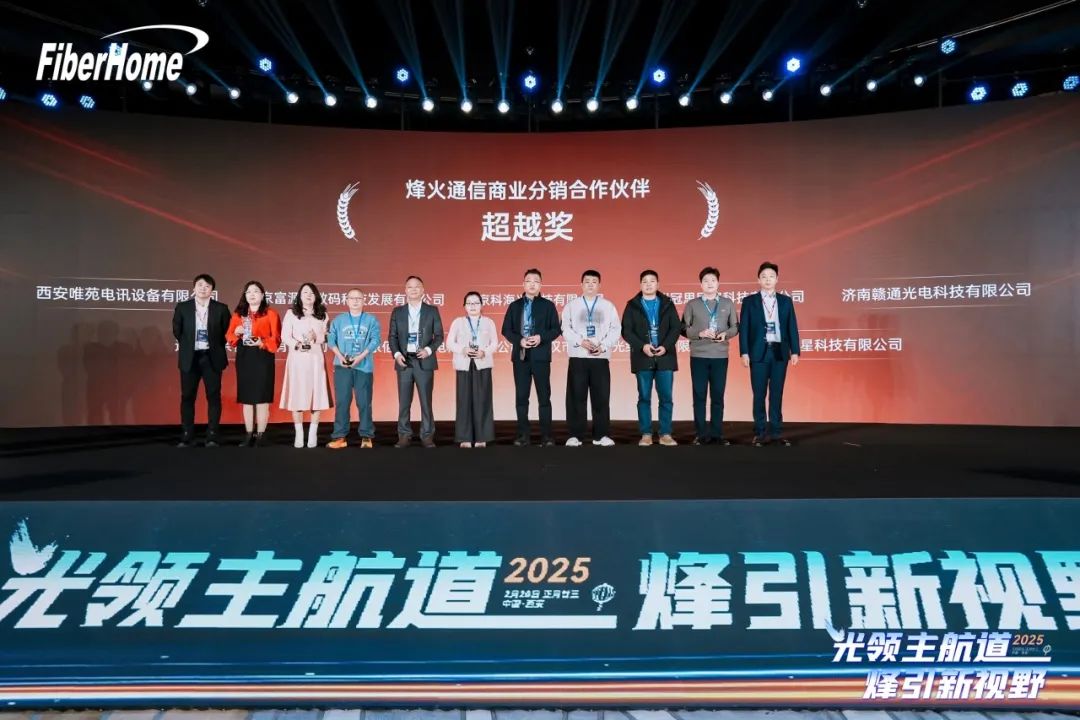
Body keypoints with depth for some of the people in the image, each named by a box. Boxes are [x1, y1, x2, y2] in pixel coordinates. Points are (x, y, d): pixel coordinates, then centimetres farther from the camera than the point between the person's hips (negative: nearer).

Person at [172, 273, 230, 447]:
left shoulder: (221, 308, 0)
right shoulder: (182, 307, 3)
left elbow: (227, 331, 6)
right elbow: (177, 330, 12)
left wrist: (216, 347, 4)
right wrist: (187, 345, 10)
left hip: (212, 357, -1)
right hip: (189, 357, 1)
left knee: (213, 396, 0)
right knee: (187, 397, 4)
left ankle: (212, 435, 6)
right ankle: (186, 435, 11)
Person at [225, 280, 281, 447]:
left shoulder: (270, 313, 1)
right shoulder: (238, 314, 13)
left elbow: (276, 338, -5)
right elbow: (229, 338, 10)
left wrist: (262, 343, -20)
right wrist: (236, 333, -10)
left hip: (263, 358, -4)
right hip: (243, 358, 4)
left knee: (262, 397, -4)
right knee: (246, 398, 6)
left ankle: (260, 436, 1)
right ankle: (249, 435, 12)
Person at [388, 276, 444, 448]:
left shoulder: (432, 311, 6)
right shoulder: (397, 312, 10)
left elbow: (439, 336, 4)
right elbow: (393, 336, 9)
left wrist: (429, 350, -13)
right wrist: (396, 354, -8)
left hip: (424, 361, -1)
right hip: (404, 361, 2)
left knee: (426, 401, 0)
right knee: (404, 401, 3)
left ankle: (427, 436, 7)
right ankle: (404, 436, 9)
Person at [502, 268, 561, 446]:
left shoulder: (548, 305, 5)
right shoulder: (514, 306, 10)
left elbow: (556, 329, 1)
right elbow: (506, 330, 6)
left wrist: (541, 338, -16)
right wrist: (519, 340, -11)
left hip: (541, 356, -2)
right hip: (520, 356, 2)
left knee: (544, 397, 0)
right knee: (522, 397, 4)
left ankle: (546, 436, 4)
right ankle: (523, 435, 9)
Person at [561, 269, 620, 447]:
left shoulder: (608, 306, 12)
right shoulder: (571, 306, 11)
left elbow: (615, 329, 4)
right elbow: (566, 329, 1)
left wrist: (603, 346, -11)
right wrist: (581, 342, -15)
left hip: (601, 357, 0)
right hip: (578, 357, 0)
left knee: (601, 397, 0)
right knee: (576, 397, -1)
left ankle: (601, 435, 6)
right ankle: (575, 435, 4)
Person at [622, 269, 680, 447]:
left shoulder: (667, 304, 8)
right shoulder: (632, 305, 6)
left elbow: (676, 328, 3)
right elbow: (626, 330, -1)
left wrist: (666, 346, -13)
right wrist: (642, 346, -14)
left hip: (665, 357, 1)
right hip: (642, 358, -1)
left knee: (666, 398, 1)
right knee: (644, 398, 2)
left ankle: (665, 434, 7)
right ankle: (646, 434, 8)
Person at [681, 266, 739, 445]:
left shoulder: (728, 304, 9)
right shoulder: (692, 305, 4)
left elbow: (735, 327, 8)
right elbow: (684, 329, 0)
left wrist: (726, 334, -12)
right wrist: (700, 333, -15)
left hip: (720, 356, 1)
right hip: (698, 356, -1)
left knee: (718, 396, 4)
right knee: (699, 396, 2)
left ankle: (717, 433, 11)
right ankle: (701, 434, 8)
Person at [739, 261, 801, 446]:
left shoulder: (786, 301, 9)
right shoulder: (749, 301, 3)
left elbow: (792, 328, 6)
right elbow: (744, 328, -1)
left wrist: (794, 351, -1)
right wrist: (744, 353, -8)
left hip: (780, 352, 2)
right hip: (759, 352, -2)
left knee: (777, 394, 5)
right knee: (759, 394, 2)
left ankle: (777, 431, 11)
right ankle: (759, 433, 7)